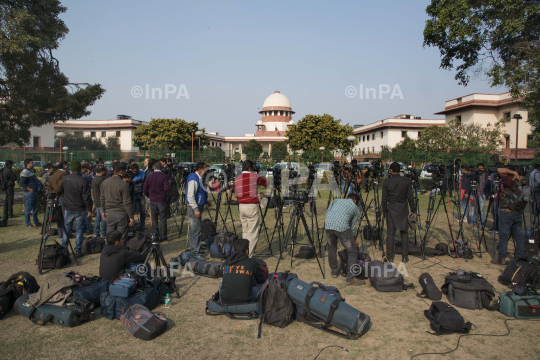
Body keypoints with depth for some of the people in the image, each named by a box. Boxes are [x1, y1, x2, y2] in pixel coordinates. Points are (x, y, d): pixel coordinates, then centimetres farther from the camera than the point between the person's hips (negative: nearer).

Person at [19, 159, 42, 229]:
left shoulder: (31, 171, 18)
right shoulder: (25, 172, -13)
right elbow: (21, 183, -20)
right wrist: (29, 189, -26)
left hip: (34, 192, 10)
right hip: (29, 193, -10)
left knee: (35, 207, 17)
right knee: (28, 209, -3)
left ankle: (36, 222, 28)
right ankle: (28, 224, 3)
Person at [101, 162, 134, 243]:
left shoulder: (105, 182, 4)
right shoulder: (124, 185, -14)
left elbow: (102, 199, 12)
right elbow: (127, 203, -13)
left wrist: (104, 211, 24)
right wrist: (131, 217, -7)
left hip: (109, 214, 5)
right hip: (121, 214, -5)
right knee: (122, 238, 3)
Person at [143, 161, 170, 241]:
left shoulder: (150, 176, 1)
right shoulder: (163, 176, -9)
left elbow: (144, 190, 1)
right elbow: (166, 188, -17)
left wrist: (149, 196, 16)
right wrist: (164, 194, 5)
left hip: (152, 200, 3)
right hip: (162, 200, -3)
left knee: (154, 218, 12)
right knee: (162, 219, 5)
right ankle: (163, 236, 7)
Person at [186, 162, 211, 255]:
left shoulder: (198, 178, 14)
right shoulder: (194, 179, -17)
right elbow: (190, 196, -23)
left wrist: (205, 201, 18)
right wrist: (196, 209, -24)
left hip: (198, 207, 10)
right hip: (194, 208, -10)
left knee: (196, 229, 16)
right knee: (196, 230, -7)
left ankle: (194, 249, 26)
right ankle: (196, 252, -1)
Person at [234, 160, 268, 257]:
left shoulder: (237, 179, 9)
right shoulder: (254, 176, -3)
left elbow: (236, 194, 13)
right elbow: (267, 183, 6)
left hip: (241, 206, 6)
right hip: (252, 206, -6)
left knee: (245, 232, 16)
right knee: (253, 233, -1)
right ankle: (249, 256, -3)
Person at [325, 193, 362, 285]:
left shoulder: (337, 200, 31)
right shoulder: (356, 210, 24)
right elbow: (352, 227, 24)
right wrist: (352, 239, 34)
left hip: (328, 225, 4)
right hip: (342, 227, -4)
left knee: (332, 249, 25)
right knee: (352, 251, 7)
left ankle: (334, 271, 35)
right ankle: (350, 278, 3)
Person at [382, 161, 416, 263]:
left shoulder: (386, 182, -5)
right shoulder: (407, 181, -4)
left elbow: (384, 199, -2)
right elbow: (410, 198, -3)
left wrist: (384, 211, 10)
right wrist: (413, 211, 5)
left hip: (391, 210, 0)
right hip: (403, 210, 0)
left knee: (390, 233, 5)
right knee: (404, 233, 9)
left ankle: (390, 257, 10)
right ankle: (404, 257, 11)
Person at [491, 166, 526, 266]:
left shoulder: (510, 181, -13)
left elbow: (500, 170, -20)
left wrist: (514, 173, -13)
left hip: (506, 212, -6)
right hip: (519, 213, 6)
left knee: (503, 236, 0)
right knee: (519, 235, 12)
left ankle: (502, 259, 3)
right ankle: (521, 257, 17)